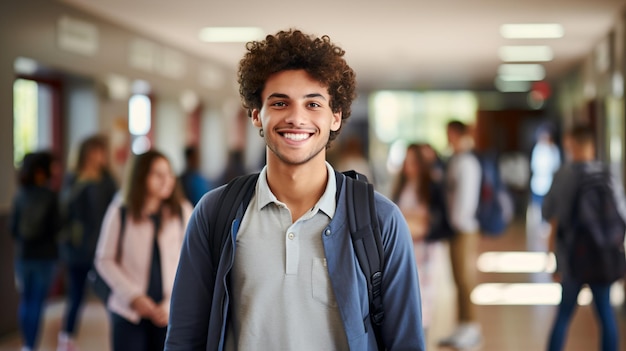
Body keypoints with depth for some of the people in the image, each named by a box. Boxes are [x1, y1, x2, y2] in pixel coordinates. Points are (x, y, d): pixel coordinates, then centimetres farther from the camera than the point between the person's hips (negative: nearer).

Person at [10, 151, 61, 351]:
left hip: (23, 255, 3)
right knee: (37, 302, 2)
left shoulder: (19, 196, -2)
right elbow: (55, 228, -10)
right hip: (46, 256, -3)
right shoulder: (50, 196, -11)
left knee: (25, 300, 16)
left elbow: (13, 229, -1)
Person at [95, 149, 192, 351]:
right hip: (129, 313, 0)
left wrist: (171, 304, -6)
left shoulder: (182, 212, -1)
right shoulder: (120, 211, -1)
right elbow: (105, 260, 3)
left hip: (170, 314, 0)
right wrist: (133, 297, -6)